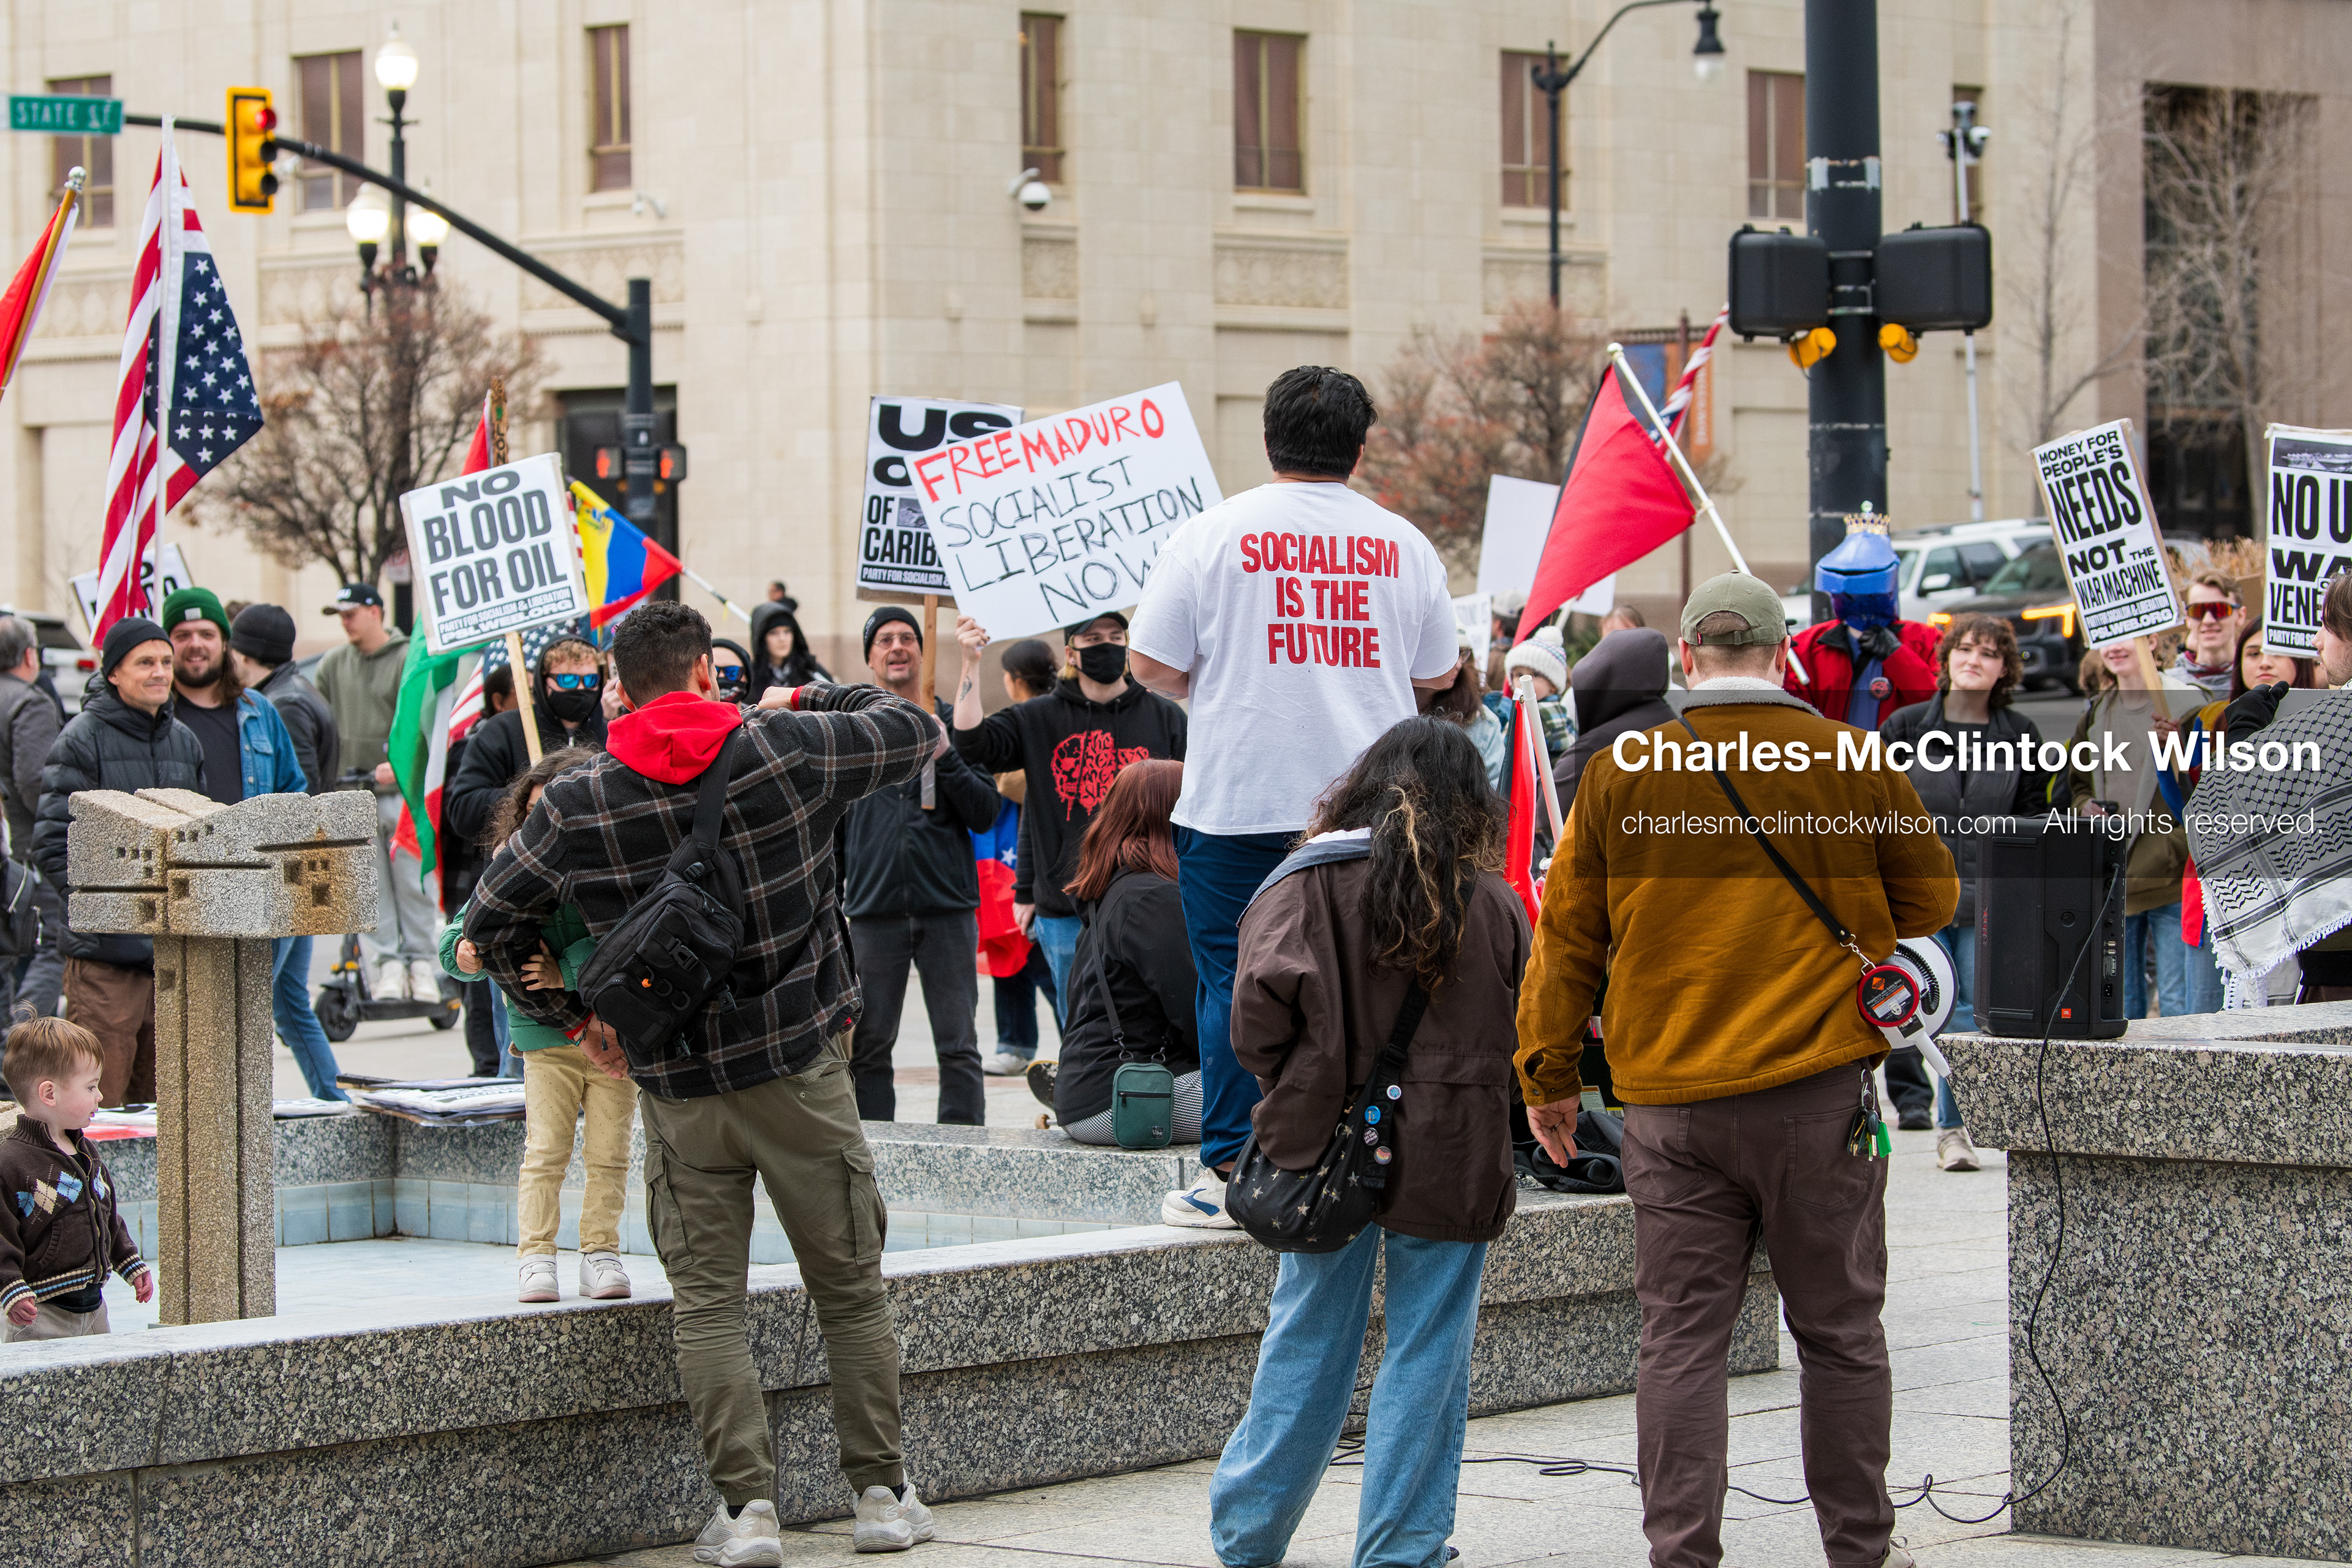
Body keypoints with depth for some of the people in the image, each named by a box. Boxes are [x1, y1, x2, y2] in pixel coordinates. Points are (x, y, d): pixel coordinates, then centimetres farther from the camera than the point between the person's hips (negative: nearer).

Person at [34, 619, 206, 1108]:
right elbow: (53, 843, -8)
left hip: (175, 954, 6)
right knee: (100, 1102, -9)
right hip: (105, 956, -6)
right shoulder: (82, 740, -5)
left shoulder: (185, 742, 15)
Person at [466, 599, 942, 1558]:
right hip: (802, 1070, 0)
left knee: (707, 1300, 6)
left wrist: (567, 1016, 19)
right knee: (851, 1288, 10)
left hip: (680, 1089, 0)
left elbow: (490, 922, 8)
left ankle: (746, 1505, -3)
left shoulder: (578, 805, -2)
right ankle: (882, 1495, 13)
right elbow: (917, 732, 10)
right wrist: (808, 701, 23)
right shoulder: (787, 752, -5)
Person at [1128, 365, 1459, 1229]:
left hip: (1240, 802, -2)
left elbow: (1150, 663, -3)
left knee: (1234, 985, 3)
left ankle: (1227, 1176, 3)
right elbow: (1439, 675, 14)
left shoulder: (1212, 533, -4)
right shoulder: (1403, 543, 4)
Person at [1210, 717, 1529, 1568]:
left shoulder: (1302, 888, -3)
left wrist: (1294, 1097, 2)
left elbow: (1262, 1007, -14)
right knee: (1426, 1354, 5)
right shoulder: (1495, 907, -2)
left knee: (1305, 1343, 12)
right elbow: (1528, 1041, -1)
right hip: (1450, 1162, -1)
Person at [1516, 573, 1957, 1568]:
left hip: (1669, 1100, 1)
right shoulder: (1852, 764, 0)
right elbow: (1930, 900, 13)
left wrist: (1547, 1074, 15)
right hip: (1817, 1089, -1)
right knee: (1839, 1332, 9)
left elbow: (1568, 934, 6)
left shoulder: (1621, 772, 2)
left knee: (1681, 1337, 4)